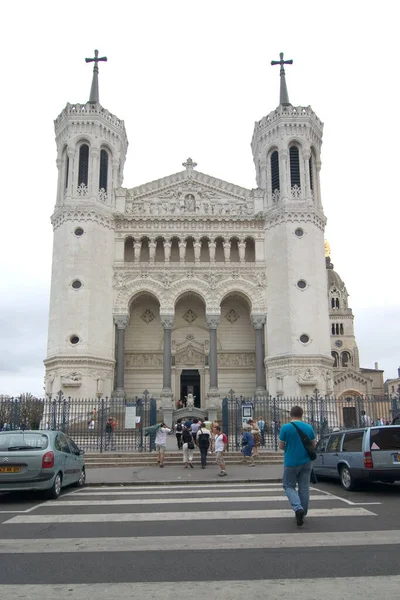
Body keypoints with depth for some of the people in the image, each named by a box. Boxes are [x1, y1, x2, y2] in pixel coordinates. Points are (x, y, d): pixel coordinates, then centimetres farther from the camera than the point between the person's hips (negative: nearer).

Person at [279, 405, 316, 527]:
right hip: (306, 462, 3)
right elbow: (313, 445, 8)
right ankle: (302, 514, 17)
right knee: (304, 488, 12)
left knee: (289, 486, 9)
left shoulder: (285, 428, -10)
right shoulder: (309, 427, 1)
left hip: (291, 463, -3)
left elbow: (281, 446, -5)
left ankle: (298, 508, -14)